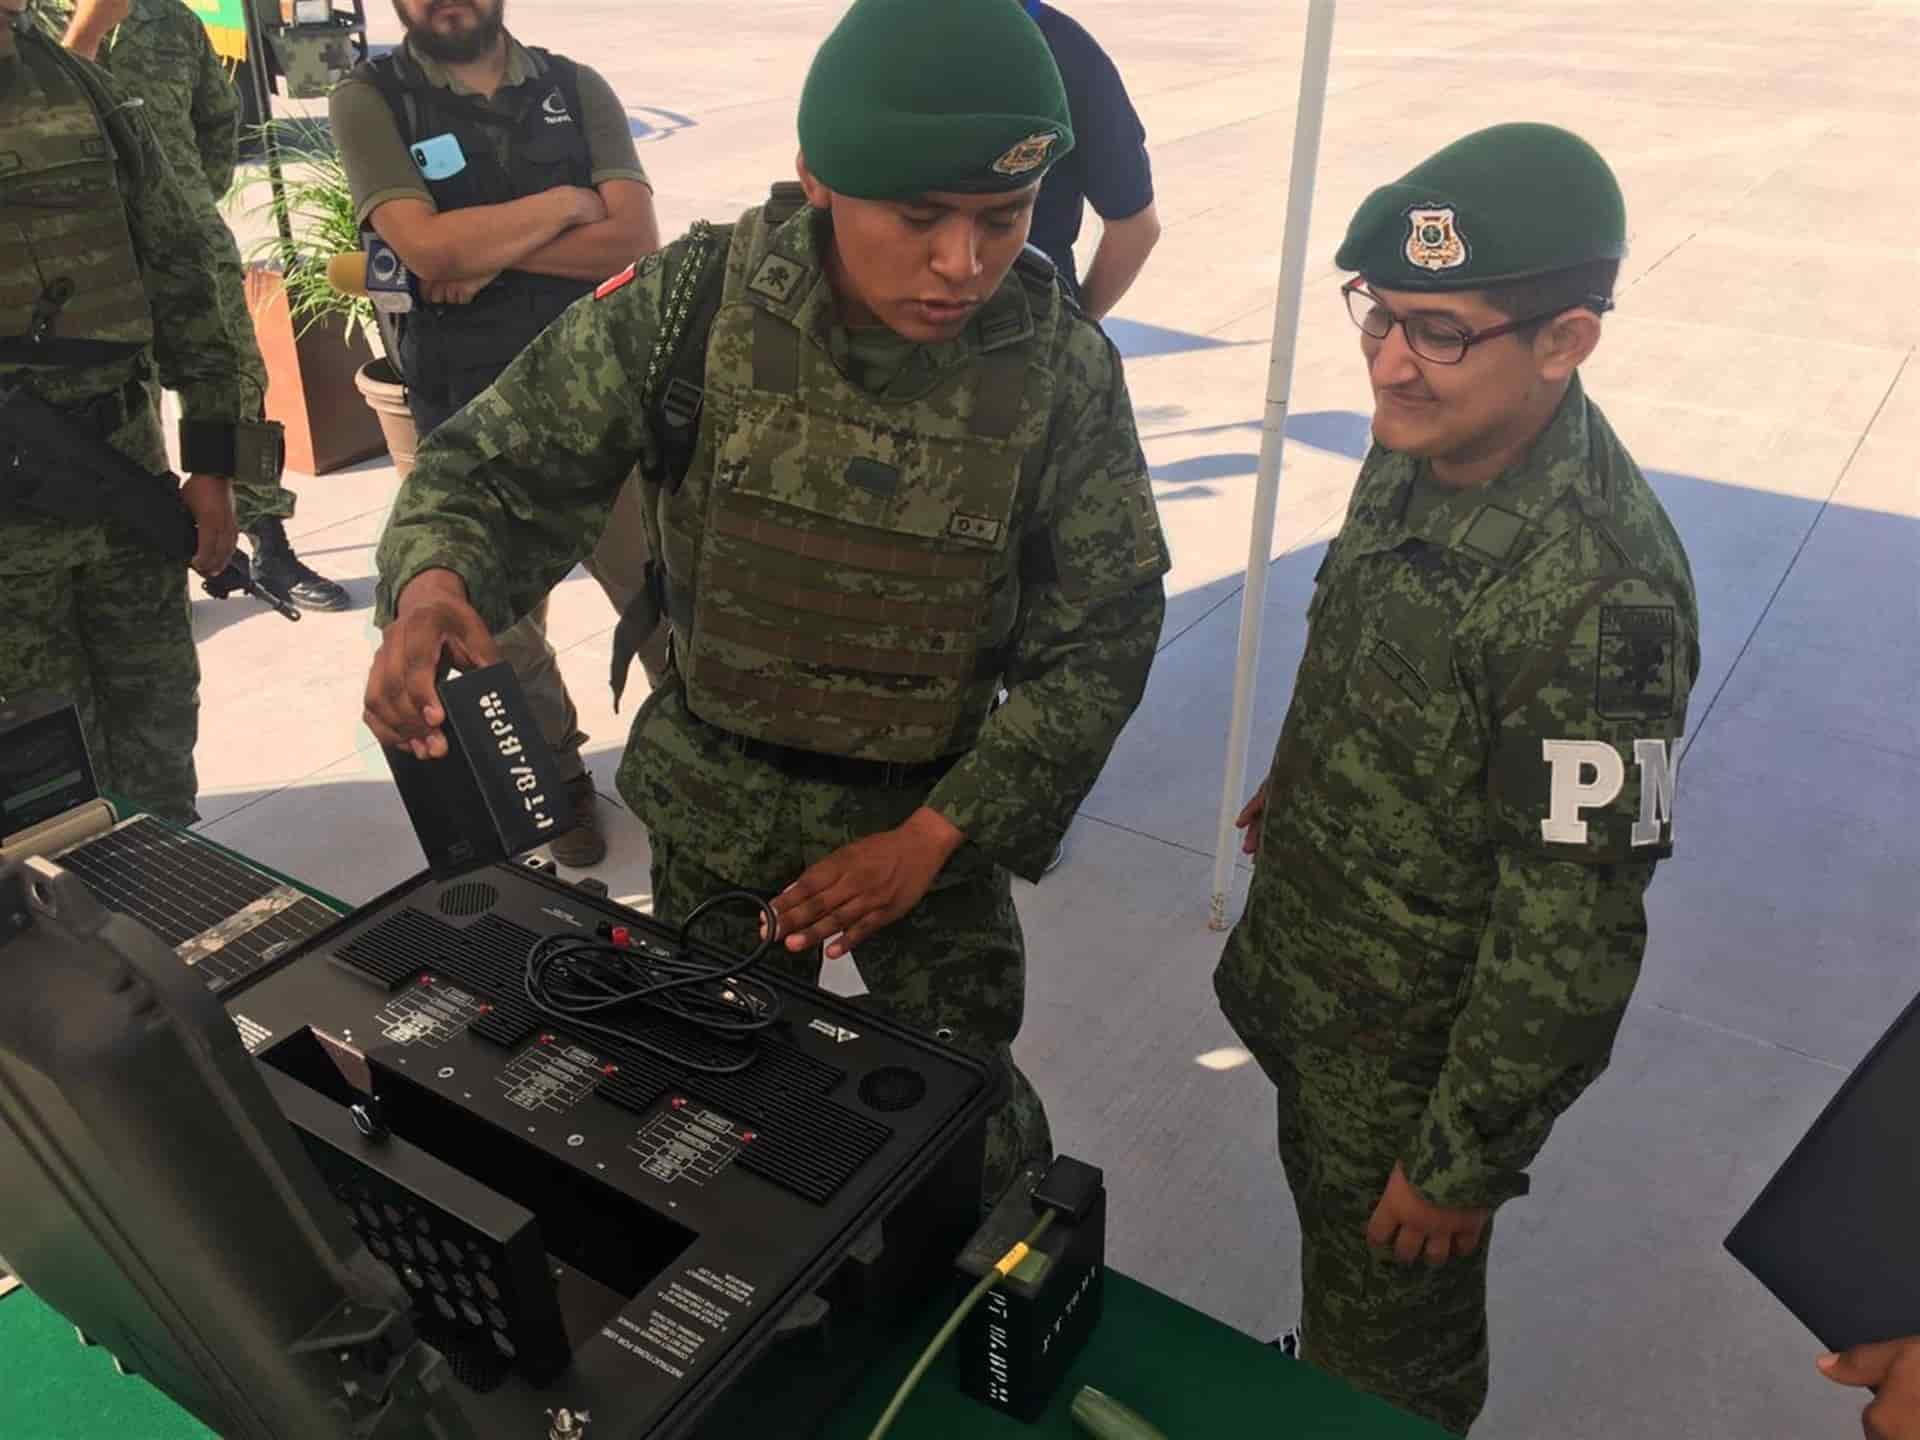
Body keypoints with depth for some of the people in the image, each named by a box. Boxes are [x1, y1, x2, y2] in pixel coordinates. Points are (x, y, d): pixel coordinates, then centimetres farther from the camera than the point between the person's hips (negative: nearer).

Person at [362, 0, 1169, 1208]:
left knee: (970, 1135, 11)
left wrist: (934, 837, -17)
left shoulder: (1065, 372, -17)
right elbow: (501, 467, -9)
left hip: (934, 806, -1)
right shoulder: (693, 304, -18)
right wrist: (434, 583, -33)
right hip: (719, 799, 1)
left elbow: (1099, 640, -10)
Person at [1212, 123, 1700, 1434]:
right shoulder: (1424, 438, -10)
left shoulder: (1598, 591, -34)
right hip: (1301, 978, 8)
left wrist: (1462, 1162, -17)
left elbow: (1572, 929, -27)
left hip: (1417, 1050, -7)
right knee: (1327, 1218, 33)